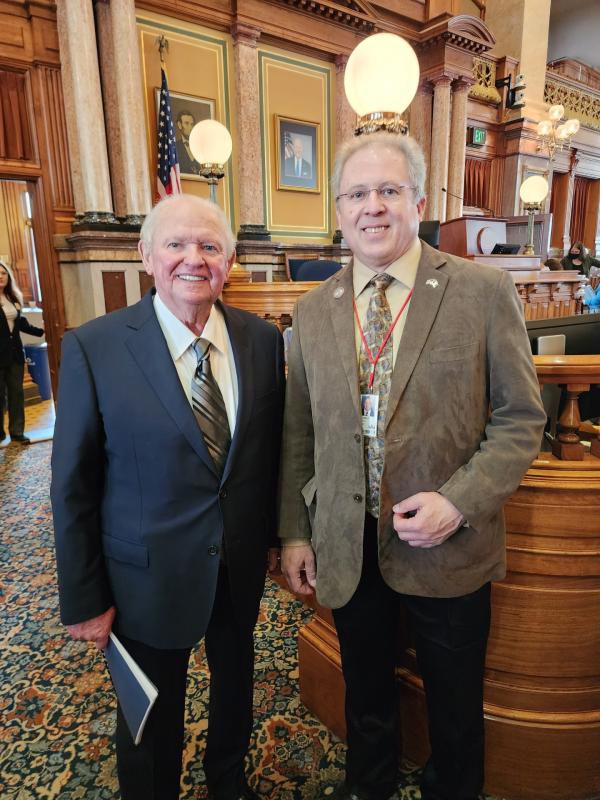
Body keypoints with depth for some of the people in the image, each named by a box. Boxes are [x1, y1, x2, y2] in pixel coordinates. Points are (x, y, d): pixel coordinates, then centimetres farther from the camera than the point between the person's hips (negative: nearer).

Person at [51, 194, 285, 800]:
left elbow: (272, 447, 3)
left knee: (235, 686, 28)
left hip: (243, 566, 4)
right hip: (149, 574, -3)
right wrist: (83, 599, -7)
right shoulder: (94, 347, -16)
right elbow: (73, 484, -11)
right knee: (152, 717, 20)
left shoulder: (262, 338, -6)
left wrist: (276, 533, 8)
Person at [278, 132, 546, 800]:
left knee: (454, 707, 22)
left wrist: (459, 501, -18)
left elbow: (520, 419, -6)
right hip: (346, 549, 3)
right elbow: (297, 435, 4)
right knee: (365, 694, 26)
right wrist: (293, 531, 3)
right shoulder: (312, 311, 1)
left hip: (447, 547, -2)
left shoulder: (484, 292, -9)